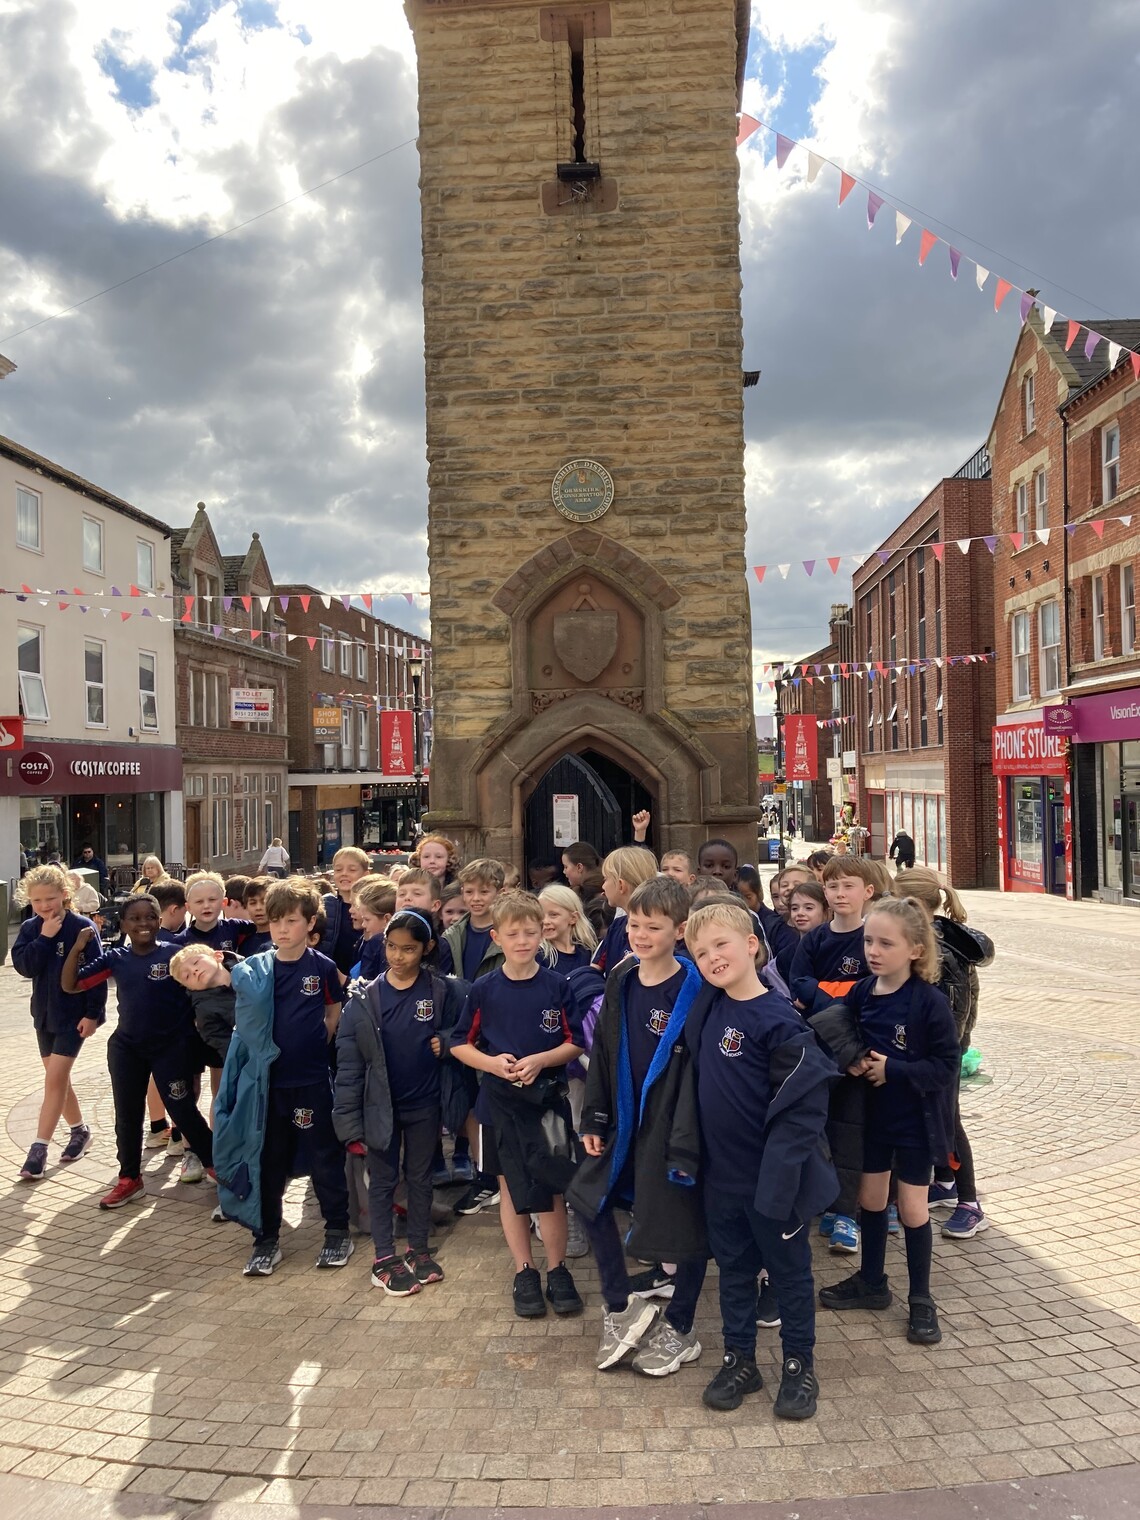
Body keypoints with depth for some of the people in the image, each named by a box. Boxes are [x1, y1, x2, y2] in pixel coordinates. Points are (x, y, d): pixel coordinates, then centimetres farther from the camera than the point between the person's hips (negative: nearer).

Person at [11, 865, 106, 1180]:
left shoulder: (82, 927, -13)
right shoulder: (30, 929, 1)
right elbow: (24, 966, -11)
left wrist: (92, 1013, -15)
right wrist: (44, 938, -21)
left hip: (74, 1015, -6)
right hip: (45, 1014, 6)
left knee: (55, 1080, -9)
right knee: (58, 1079, 15)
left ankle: (39, 1148, -4)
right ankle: (80, 1131, 33)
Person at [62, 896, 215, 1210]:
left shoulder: (175, 954, -11)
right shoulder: (116, 958, -2)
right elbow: (69, 985, -2)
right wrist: (78, 947, -14)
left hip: (172, 1046, -4)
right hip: (126, 1047, 4)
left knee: (182, 1111, 2)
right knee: (127, 1115, 12)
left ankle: (216, 1163, 21)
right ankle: (130, 1179, 29)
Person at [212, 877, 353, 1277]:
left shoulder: (322, 967, -6)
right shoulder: (256, 969, 0)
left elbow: (335, 1014, 5)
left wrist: (314, 1043, 0)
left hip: (312, 1080, -2)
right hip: (267, 1079, 3)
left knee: (324, 1157, 8)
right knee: (266, 1160, 12)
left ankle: (338, 1231, 24)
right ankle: (266, 1238, 25)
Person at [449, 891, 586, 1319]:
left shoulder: (556, 986, -5)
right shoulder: (484, 990, -3)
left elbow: (575, 1044, -1)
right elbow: (460, 1045, 3)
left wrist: (539, 1061, -17)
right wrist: (493, 1062, -15)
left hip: (548, 1099, -1)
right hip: (500, 1102, 1)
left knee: (551, 1190, 5)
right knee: (510, 1189, 11)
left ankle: (557, 1270, 22)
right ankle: (524, 1272, 25)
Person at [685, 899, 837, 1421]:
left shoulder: (779, 1020, -20)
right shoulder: (705, 1012, 1)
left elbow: (802, 1105, -20)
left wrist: (780, 1179, -22)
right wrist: (688, 1154, 10)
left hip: (773, 1177, -6)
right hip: (721, 1173, 6)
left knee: (789, 1271, 14)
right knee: (733, 1269, 19)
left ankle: (799, 1367, 30)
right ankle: (739, 1361, 35)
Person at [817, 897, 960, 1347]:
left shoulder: (929, 1002, -20)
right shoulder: (861, 994, -5)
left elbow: (946, 1065, -20)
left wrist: (892, 1069, -25)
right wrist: (852, 1063, -13)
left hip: (916, 1119, -5)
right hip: (872, 1114, 5)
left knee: (912, 1207, 8)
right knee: (870, 1198, 16)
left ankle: (921, 1299, 25)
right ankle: (872, 1282, 35)